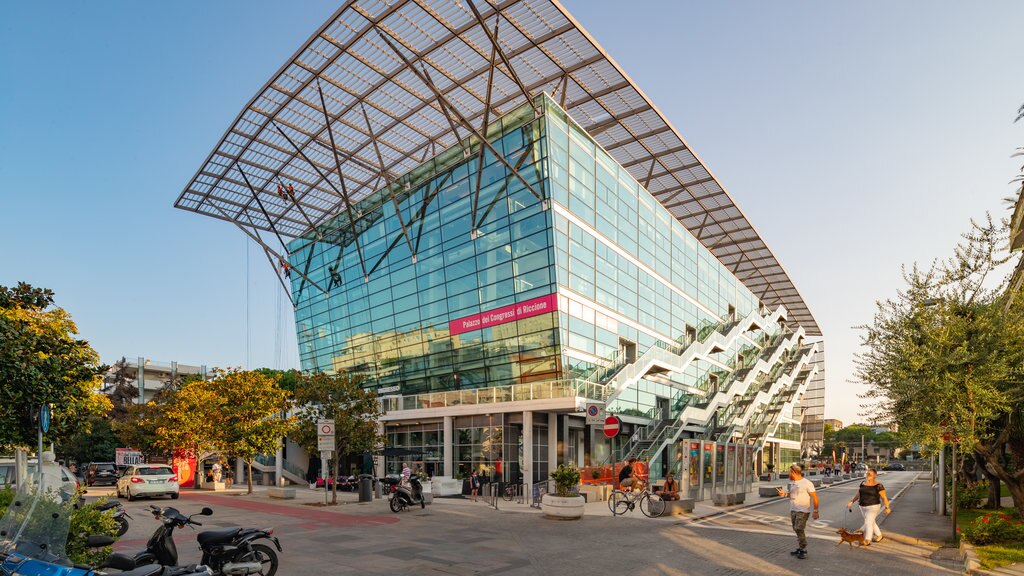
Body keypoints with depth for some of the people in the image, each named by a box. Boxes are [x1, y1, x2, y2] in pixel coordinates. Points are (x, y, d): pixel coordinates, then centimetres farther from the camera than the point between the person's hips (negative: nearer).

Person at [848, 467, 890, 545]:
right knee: (871, 522, 18)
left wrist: (887, 507, -17)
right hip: (863, 507, 7)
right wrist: (852, 502, 5)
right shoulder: (863, 483, 5)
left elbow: (884, 497, -11)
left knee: (868, 522, -11)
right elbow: (858, 494, 11)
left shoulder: (878, 485, -13)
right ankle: (879, 536, 37)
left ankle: (867, 541, -9)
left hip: (873, 507, -7)